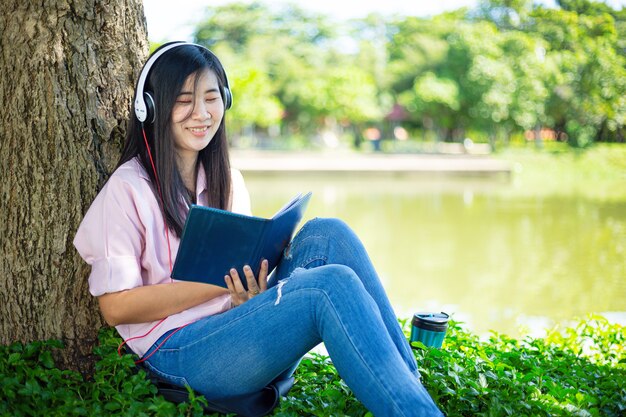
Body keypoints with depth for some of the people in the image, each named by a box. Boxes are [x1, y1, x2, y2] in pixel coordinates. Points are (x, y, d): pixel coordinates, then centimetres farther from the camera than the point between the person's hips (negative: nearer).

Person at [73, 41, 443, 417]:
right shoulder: (128, 188, -4)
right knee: (332, 285, -29)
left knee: (327, 234, -19)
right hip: (180, 354, -6)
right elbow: (116, 306, -9)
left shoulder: (228, 181, 15)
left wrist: (253, 294, -7)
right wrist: (222, 281, -16)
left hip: (244, 332, 6)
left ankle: (411, 383, -22)